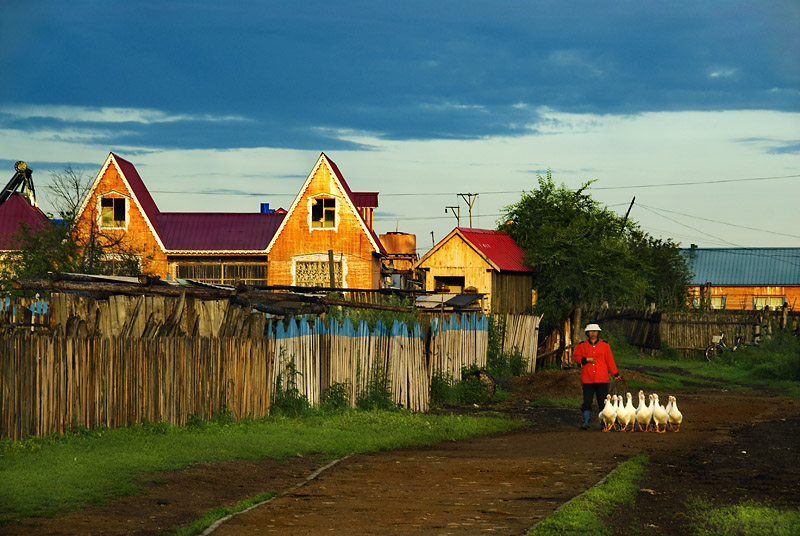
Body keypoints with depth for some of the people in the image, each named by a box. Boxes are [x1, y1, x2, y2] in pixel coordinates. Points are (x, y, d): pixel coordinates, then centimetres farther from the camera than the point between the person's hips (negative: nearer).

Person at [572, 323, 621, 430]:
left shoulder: (604, 345, 8)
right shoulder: (582, 345, 7)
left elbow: (609, 360, 10)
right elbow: (575, 357, 10)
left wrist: (615, 373, 8)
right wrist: (585, 360, -7)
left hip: (602, 379, 0)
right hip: (587, 379, 0)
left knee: (603, 401, 0)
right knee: (587, 401, -6)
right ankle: (586, 423, -5)